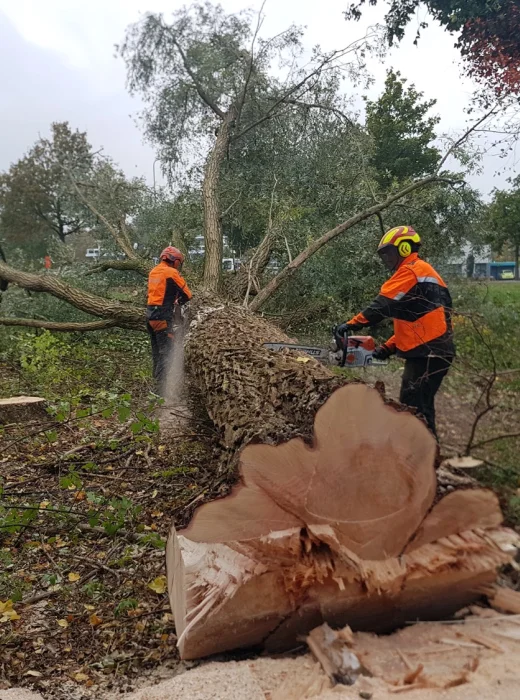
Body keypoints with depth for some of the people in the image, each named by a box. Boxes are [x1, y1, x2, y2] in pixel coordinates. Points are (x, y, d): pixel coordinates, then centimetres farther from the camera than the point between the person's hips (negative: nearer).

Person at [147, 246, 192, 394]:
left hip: (150, 313, 8)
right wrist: (179, 302, 15)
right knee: (165, 351, -7)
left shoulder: (153, 272, 15)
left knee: (156, 350, 15)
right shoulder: (172, 272, -8)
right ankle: (162, 386, -10)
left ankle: (157, 380, 22)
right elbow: (187, 294, -5)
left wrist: (171, 301, 14)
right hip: (163, 316, -8)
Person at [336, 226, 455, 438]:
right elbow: (409, 323, 22)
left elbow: (383, 304, -18)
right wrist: (389, 347, 13)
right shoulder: (417, 272, 24)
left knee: (414, 409, -9)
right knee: (419, 408, 15)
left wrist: (352, 324, -14)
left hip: (428, 353, -10)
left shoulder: (412, 270, -8)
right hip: (428, 352, 10)